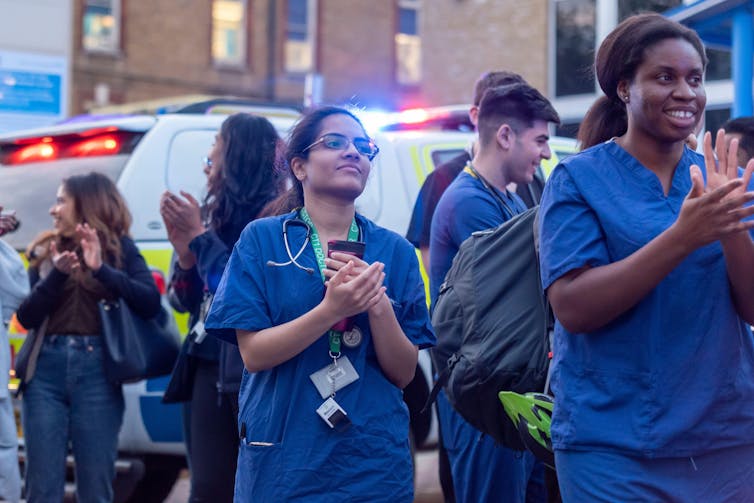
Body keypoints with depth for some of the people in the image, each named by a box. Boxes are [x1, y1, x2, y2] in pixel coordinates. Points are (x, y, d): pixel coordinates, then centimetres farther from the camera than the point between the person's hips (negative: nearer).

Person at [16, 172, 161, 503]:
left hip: (97, 369, -2)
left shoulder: (119, 249, 7)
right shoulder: (44, 252, 13)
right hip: (46, 370, 2)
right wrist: (57, 275, -10)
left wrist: (102, 269, -15)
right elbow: (26, 317, 4)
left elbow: (151, 304, -7)